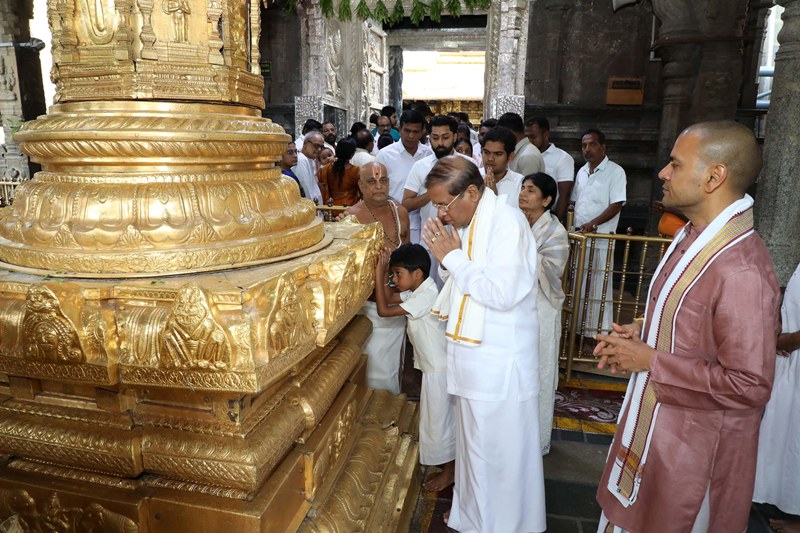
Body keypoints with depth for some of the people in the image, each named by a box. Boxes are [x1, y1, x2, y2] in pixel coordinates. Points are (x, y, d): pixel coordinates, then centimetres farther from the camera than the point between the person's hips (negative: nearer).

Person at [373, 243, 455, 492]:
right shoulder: (420, 291, 3)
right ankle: (448, 461, 38)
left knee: (440, 418, 4)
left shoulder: (426, 297, -26)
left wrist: (379, 274, -23)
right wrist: (382, 273, -4)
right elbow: (389, 297, 8)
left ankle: (448, 471, 21)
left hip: (439, 369, -10)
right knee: (437, 417, 21)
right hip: (434, 366, 10)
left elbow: (384, 310, -27)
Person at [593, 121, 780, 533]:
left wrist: (652, 361, -22)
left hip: (693, 446, -8)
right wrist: (642, 331, 0)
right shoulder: (693, 237, 1)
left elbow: (749, 386, -27)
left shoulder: (741, 271, -29)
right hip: (654, 422, 9)